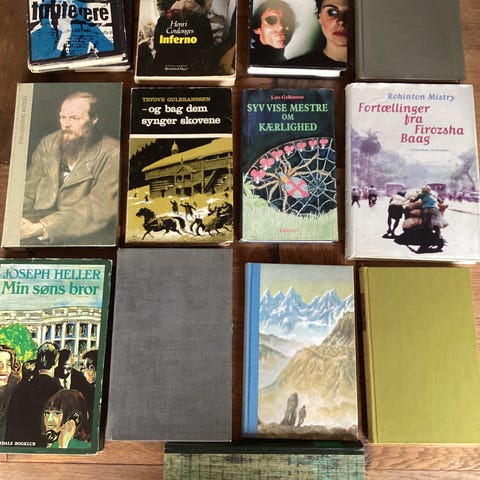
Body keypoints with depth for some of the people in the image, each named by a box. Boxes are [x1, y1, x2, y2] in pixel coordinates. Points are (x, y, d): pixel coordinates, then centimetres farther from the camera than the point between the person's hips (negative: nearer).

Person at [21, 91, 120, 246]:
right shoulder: (48, 143, 11)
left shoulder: (112, 154, -7)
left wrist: (39, 228, -24)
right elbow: (28, 191, 11)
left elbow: (99, 208, -18)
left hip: (83, 238, -5)